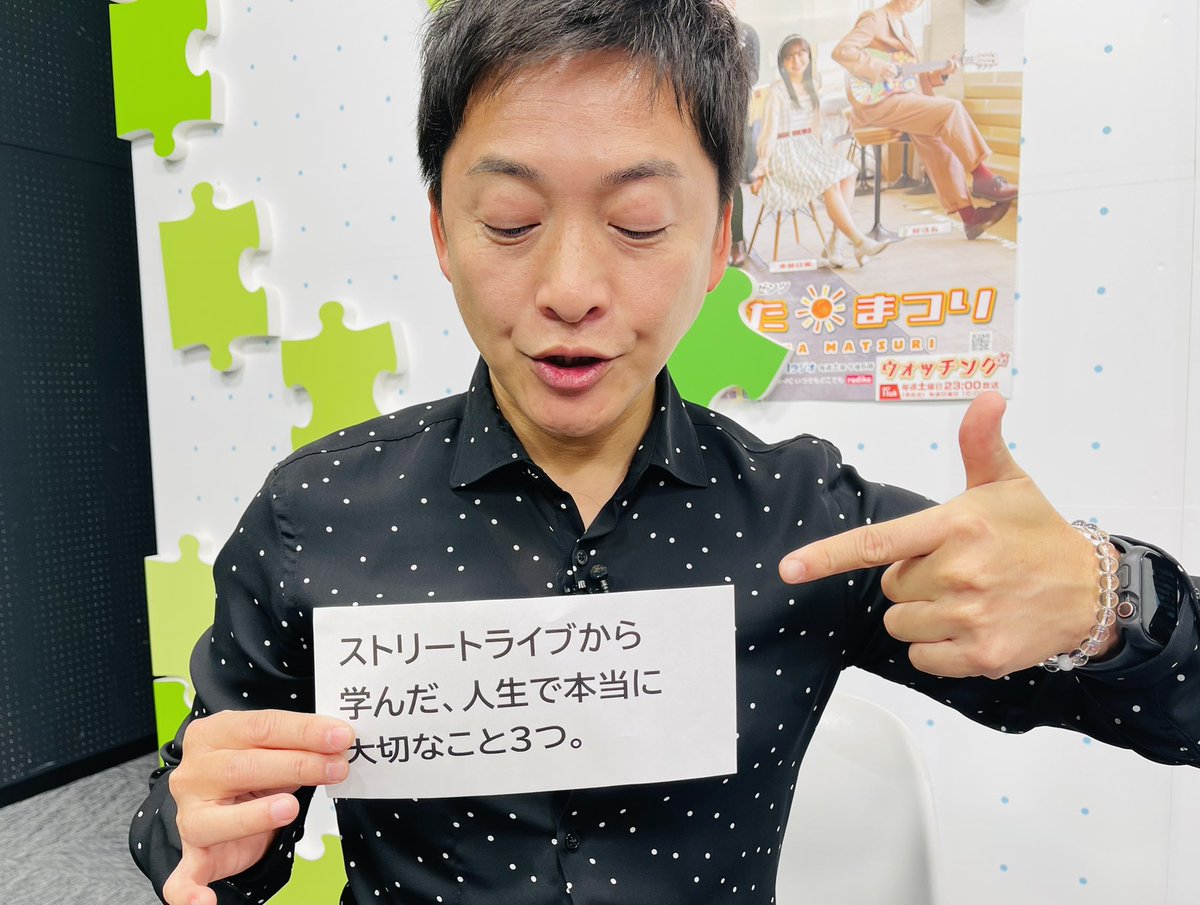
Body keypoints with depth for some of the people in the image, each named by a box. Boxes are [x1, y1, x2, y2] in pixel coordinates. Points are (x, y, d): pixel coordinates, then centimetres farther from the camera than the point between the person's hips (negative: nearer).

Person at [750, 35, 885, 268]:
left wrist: (819, 154, 9)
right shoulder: (777, 91, -4)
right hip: (785, 154, -7)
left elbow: (814, 128, 19)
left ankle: (832, 245, -23)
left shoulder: (811, 89, 16)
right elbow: (769, 131, -7)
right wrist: (762, 170, -9)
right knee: (830, 181, -27)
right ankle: (858, 241, -24)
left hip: (809, 149, 7)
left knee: (848, 174, -18)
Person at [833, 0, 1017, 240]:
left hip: (897, 99, 8)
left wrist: (940, 74, 5)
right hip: (876, 103, -8)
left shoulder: (901, 27, 23)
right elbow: (841, 51, -16)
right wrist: (878, 67, -21)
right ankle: (982, 178, -9)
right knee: (951, 109, -19)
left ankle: (968, 214, -11)